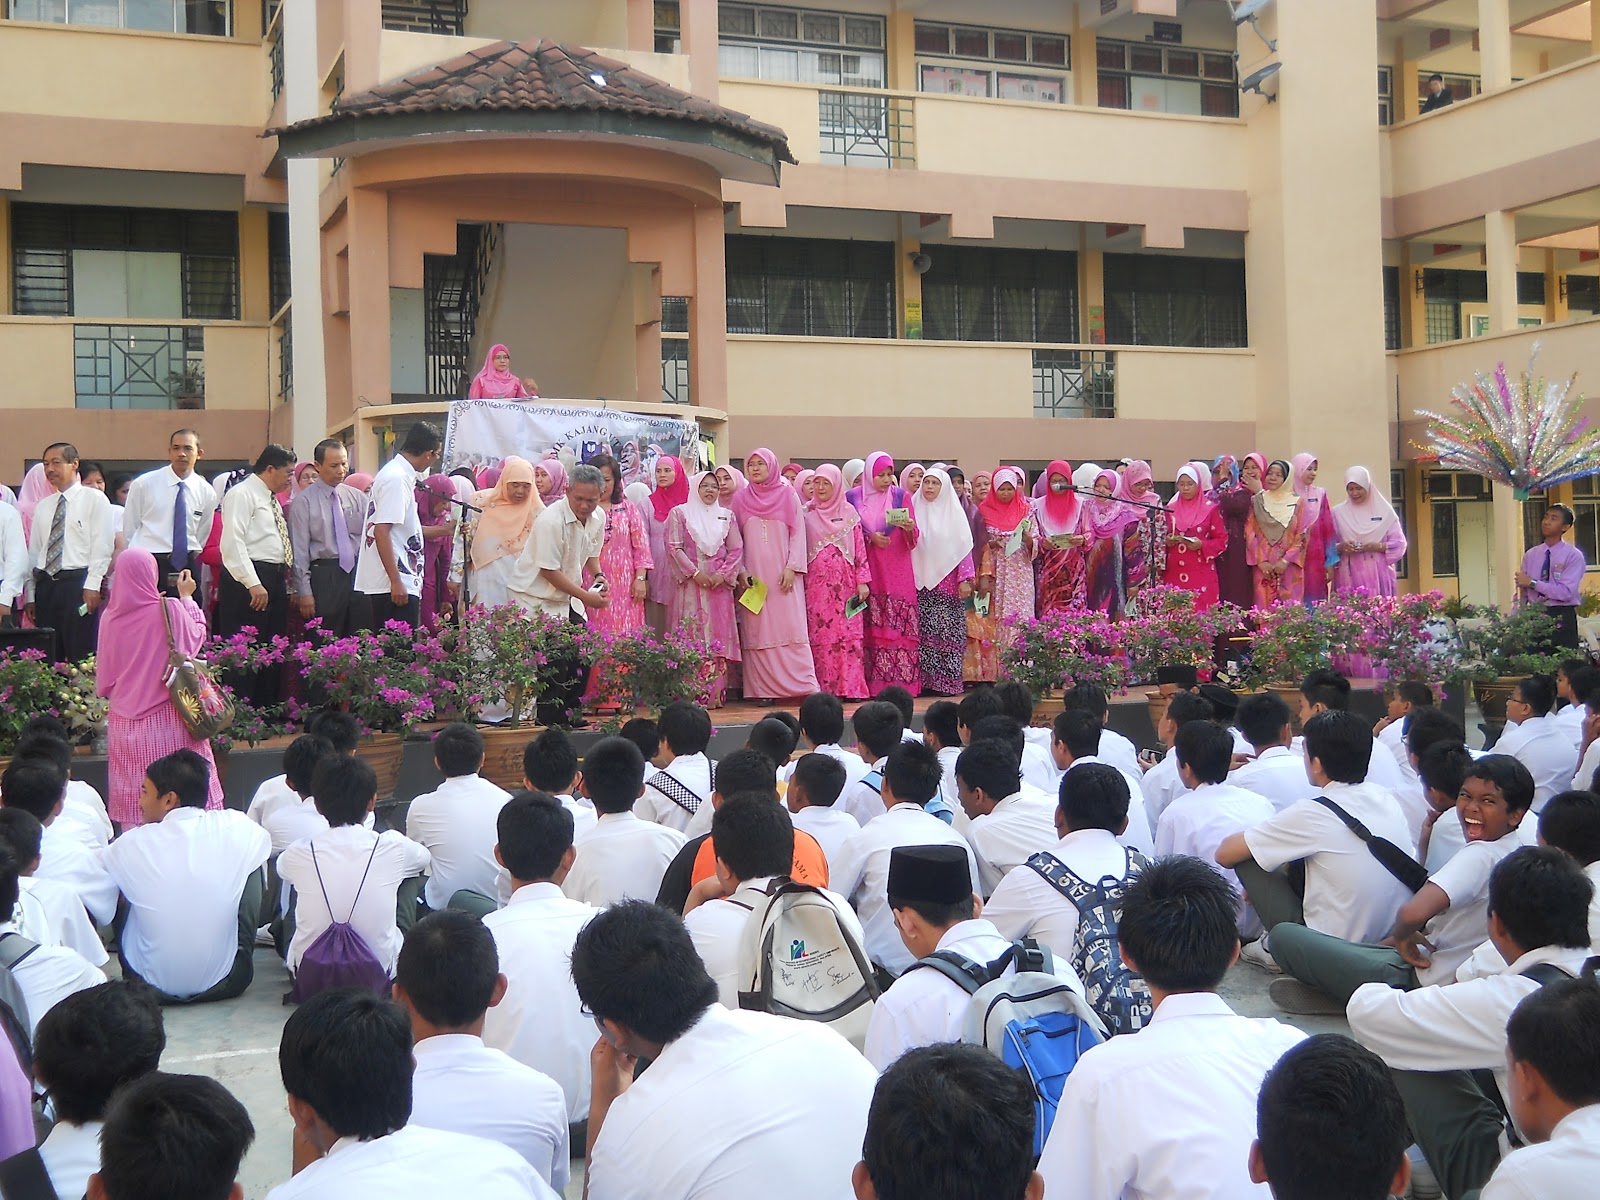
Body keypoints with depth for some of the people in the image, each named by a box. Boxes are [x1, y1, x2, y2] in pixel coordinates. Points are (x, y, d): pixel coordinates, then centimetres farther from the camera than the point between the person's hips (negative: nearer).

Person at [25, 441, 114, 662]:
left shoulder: (95, 499, 1)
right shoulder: (43, 506, 17)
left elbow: (101, 546, -6)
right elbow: (34, 551, 16)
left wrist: (92, 586, -14)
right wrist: (30, 595, 11)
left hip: (78, 583, -5)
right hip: (45, 585, 6)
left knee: (81, 656, -7)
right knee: (47, 658, 6)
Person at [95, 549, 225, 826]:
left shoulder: (110, 617, -2)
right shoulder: (169, 609, -12)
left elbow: (104, 675, 7)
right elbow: (197, 636, 8)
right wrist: (187, 597, 17)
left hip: (125, 720, 3)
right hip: (167, 718, -3)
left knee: (133, 803, 7)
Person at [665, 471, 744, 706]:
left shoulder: (727, 516, 14)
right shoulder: (679, 513, 6)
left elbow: (736, 550, 9)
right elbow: (674, 547, -3)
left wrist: (723, 574, -6)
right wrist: (695, 573, -11)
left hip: (719, 584, 3)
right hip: (689, 583, -3)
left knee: (718, 637, -2)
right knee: (691, 636, -7)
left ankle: (716, 693, -2)